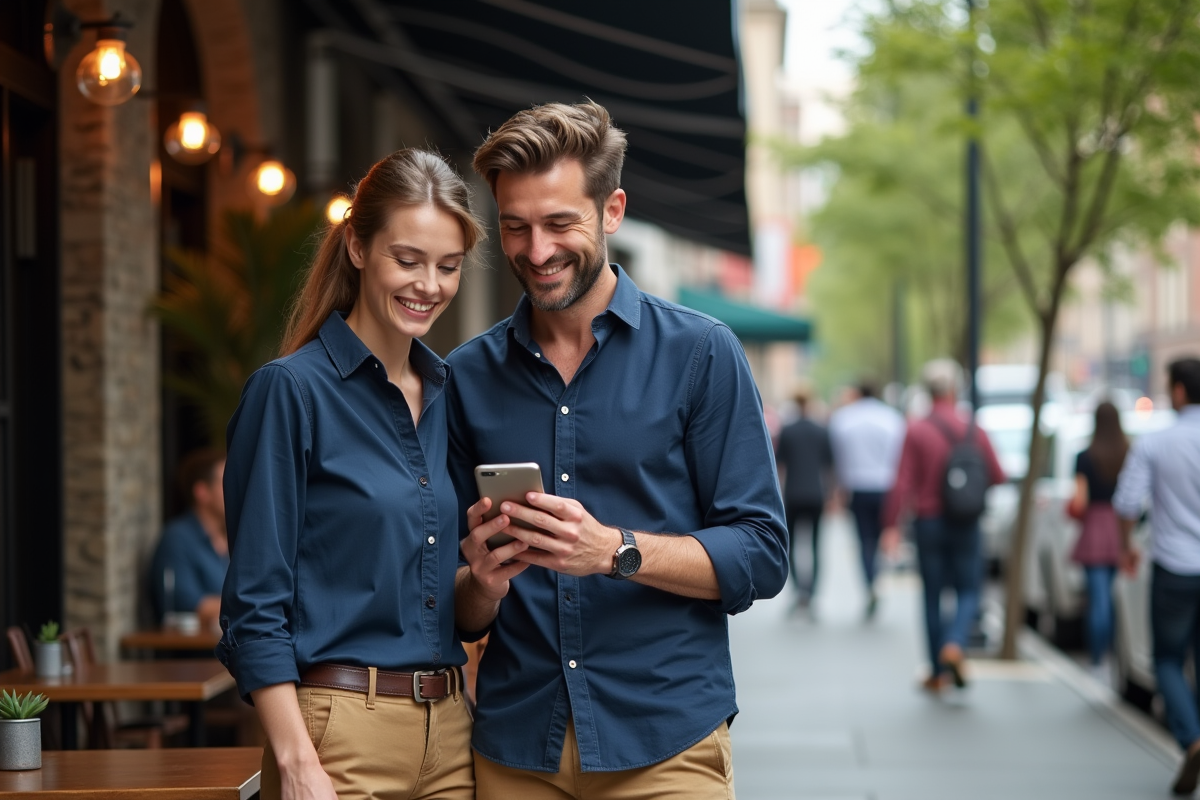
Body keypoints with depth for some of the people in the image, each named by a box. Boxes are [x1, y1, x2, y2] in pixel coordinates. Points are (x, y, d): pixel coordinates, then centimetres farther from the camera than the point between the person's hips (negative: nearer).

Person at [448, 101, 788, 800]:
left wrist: (615, 551, -18)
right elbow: (464, 616, 12)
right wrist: (484, 583, -11)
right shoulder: (470, 376, 8)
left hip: (666, 741, -2)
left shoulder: (700, 354, -1)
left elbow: (762, 557, -5)